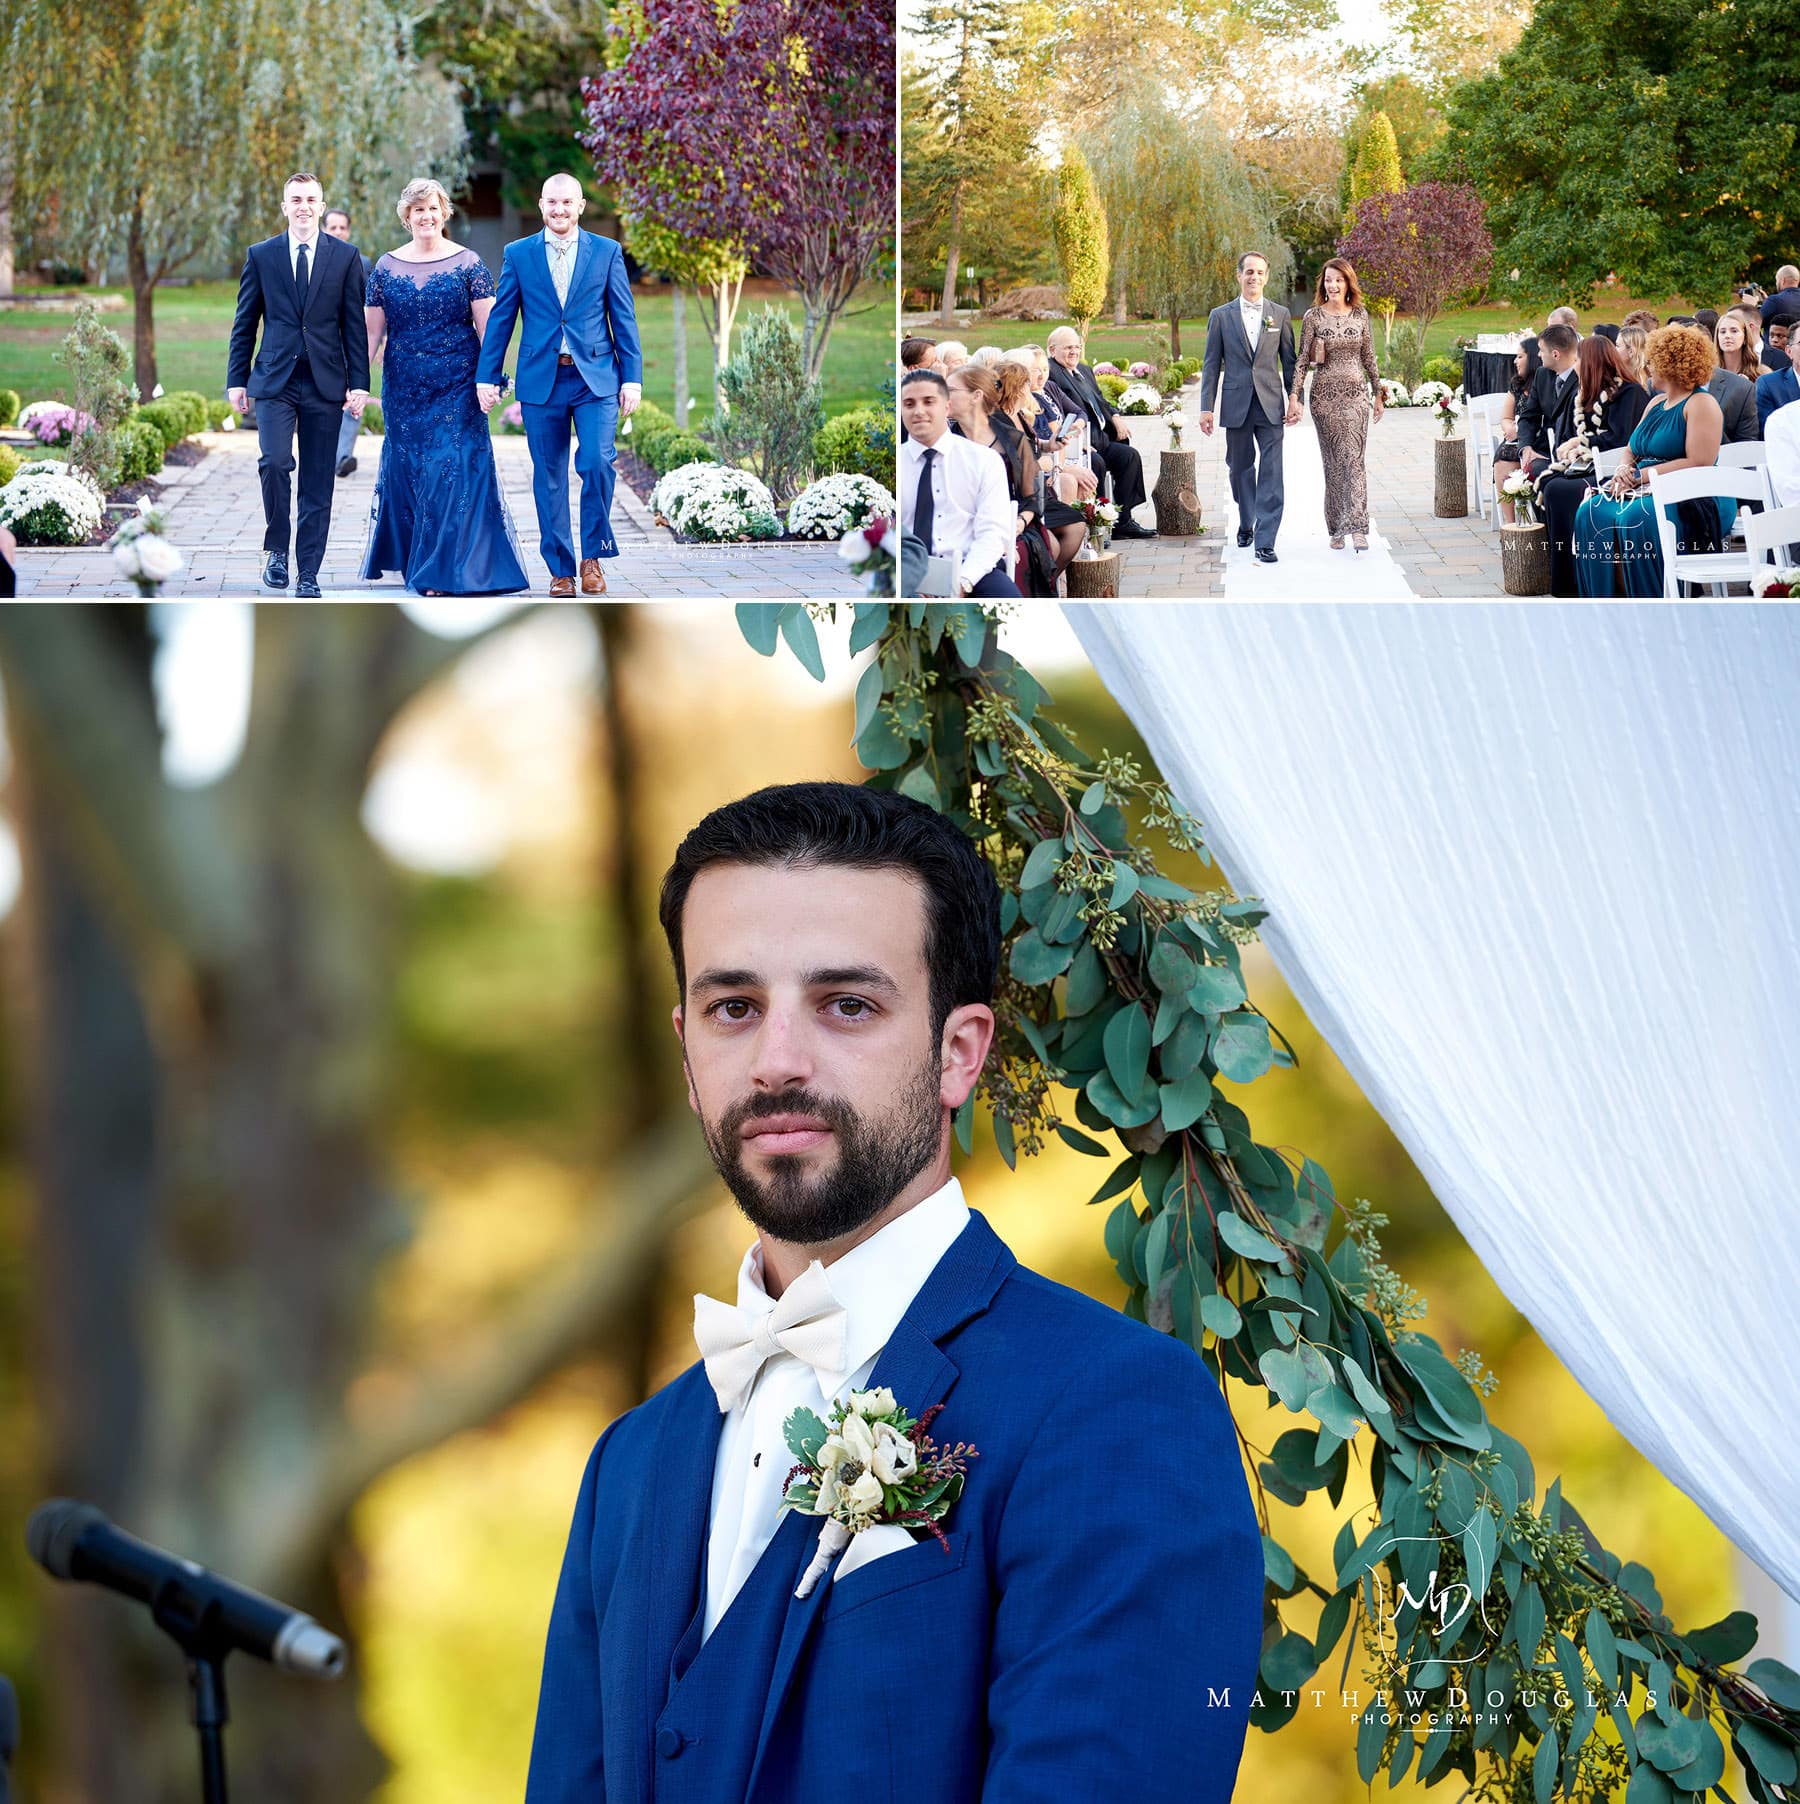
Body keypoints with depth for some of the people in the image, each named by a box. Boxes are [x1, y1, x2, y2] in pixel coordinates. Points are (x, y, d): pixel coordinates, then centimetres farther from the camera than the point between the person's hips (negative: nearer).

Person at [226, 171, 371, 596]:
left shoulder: (345, 257, 6)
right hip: (275, 381, 0)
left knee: (317, 485, 2)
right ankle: (276, 549, 0)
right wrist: (236, 379, 3)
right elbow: (244, 323, 9)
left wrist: (359, 383, -1)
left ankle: (308, 574, 9)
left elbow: (354, 326, 5)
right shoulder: (261, 255, 6)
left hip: (325, 384, 0)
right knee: (274, 462, -20)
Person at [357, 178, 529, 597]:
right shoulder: (386, 267, 5)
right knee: (408, 471, 7)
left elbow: (487, 325, -3)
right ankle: (414, 561, 20)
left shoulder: (467, 264, -1)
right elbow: (372, 330, 7)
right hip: (403, 390, 3)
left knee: (453, 470, -7)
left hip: (457, 389, -3)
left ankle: (443, 569, -2)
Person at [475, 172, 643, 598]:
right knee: (549, 478, 4)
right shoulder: (518, 254, 6)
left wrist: (632, 379, -1)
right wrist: (486, 377, 2)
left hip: (596, 380, -1)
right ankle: (560, 568, 12)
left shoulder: (607, 252, 5)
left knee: (597, 462, -17)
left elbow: (624, 319, 5)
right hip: (541, 382, 1)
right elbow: (500, 319, 7)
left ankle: (593, 555, 0)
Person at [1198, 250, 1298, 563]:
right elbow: (1211, 364, 5)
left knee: (1271, 474, -8)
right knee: (1241, 468, 11)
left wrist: (1294, 399, 0)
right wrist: (1206, 408, -1)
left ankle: (1265, 542, -12)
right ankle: (1246, 523, 33)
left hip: (1270, 405, -1)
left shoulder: (1280, 314, 7)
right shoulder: (1221, 316, 5)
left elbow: (1289, 361, 10)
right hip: (1236, 404, 1)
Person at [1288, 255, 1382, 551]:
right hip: (1325, 393, -1)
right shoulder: (1313, 316, 0)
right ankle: (1336, 528, 12)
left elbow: (1368, 357, 13)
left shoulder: (1360, 314, 6)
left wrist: (1378, 393, 15)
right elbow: (1303, 359, -1)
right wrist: (1294, 396, -9)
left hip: (1355, 393, 1)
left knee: (1354, 459, -9)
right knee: (1333, 461, 3)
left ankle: (1356, 526, -16)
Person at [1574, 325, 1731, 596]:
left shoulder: (1701, 404, -6)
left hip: (1693, 501, -8)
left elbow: (1699, 464, -17)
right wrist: (1624, 471, -5)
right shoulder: (1656, 403, 22)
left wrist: (1640, 476, -16)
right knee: (1592, 512, -18)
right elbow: (1631, 451, 21)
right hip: (1648, 492, 8)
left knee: (1634, 518, -35)